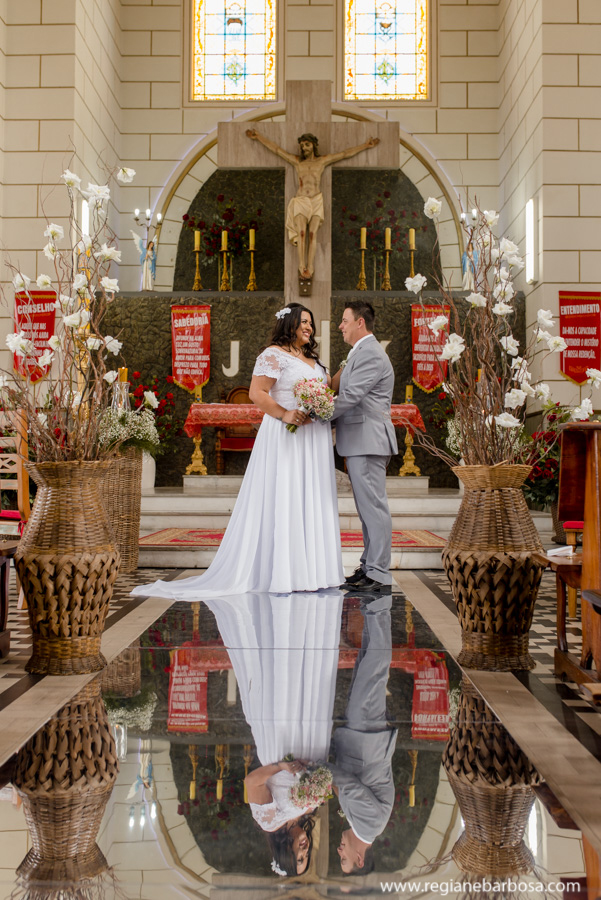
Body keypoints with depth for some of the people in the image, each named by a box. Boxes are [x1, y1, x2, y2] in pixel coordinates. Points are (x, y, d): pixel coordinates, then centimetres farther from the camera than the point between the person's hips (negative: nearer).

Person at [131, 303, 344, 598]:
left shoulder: (315, 360, 21)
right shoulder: (274, 355, -4)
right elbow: (256, 393, -13)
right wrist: (284, 414, -22)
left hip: (316, 441, 8)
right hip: (285, 438, -8)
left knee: (311, 502, 8)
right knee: (282, 500, -7)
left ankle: (309, 571, 13)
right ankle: (281, 574, -4)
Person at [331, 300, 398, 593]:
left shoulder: (370, 354, -13)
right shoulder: (361, 352, 22)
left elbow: (350, 397, -19)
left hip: (367, 442, -11)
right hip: (360, 442, 11)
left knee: (374, 506, -8)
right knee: (368, 507, 13)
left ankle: (379, 575, -6)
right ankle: (369, 567, 19)